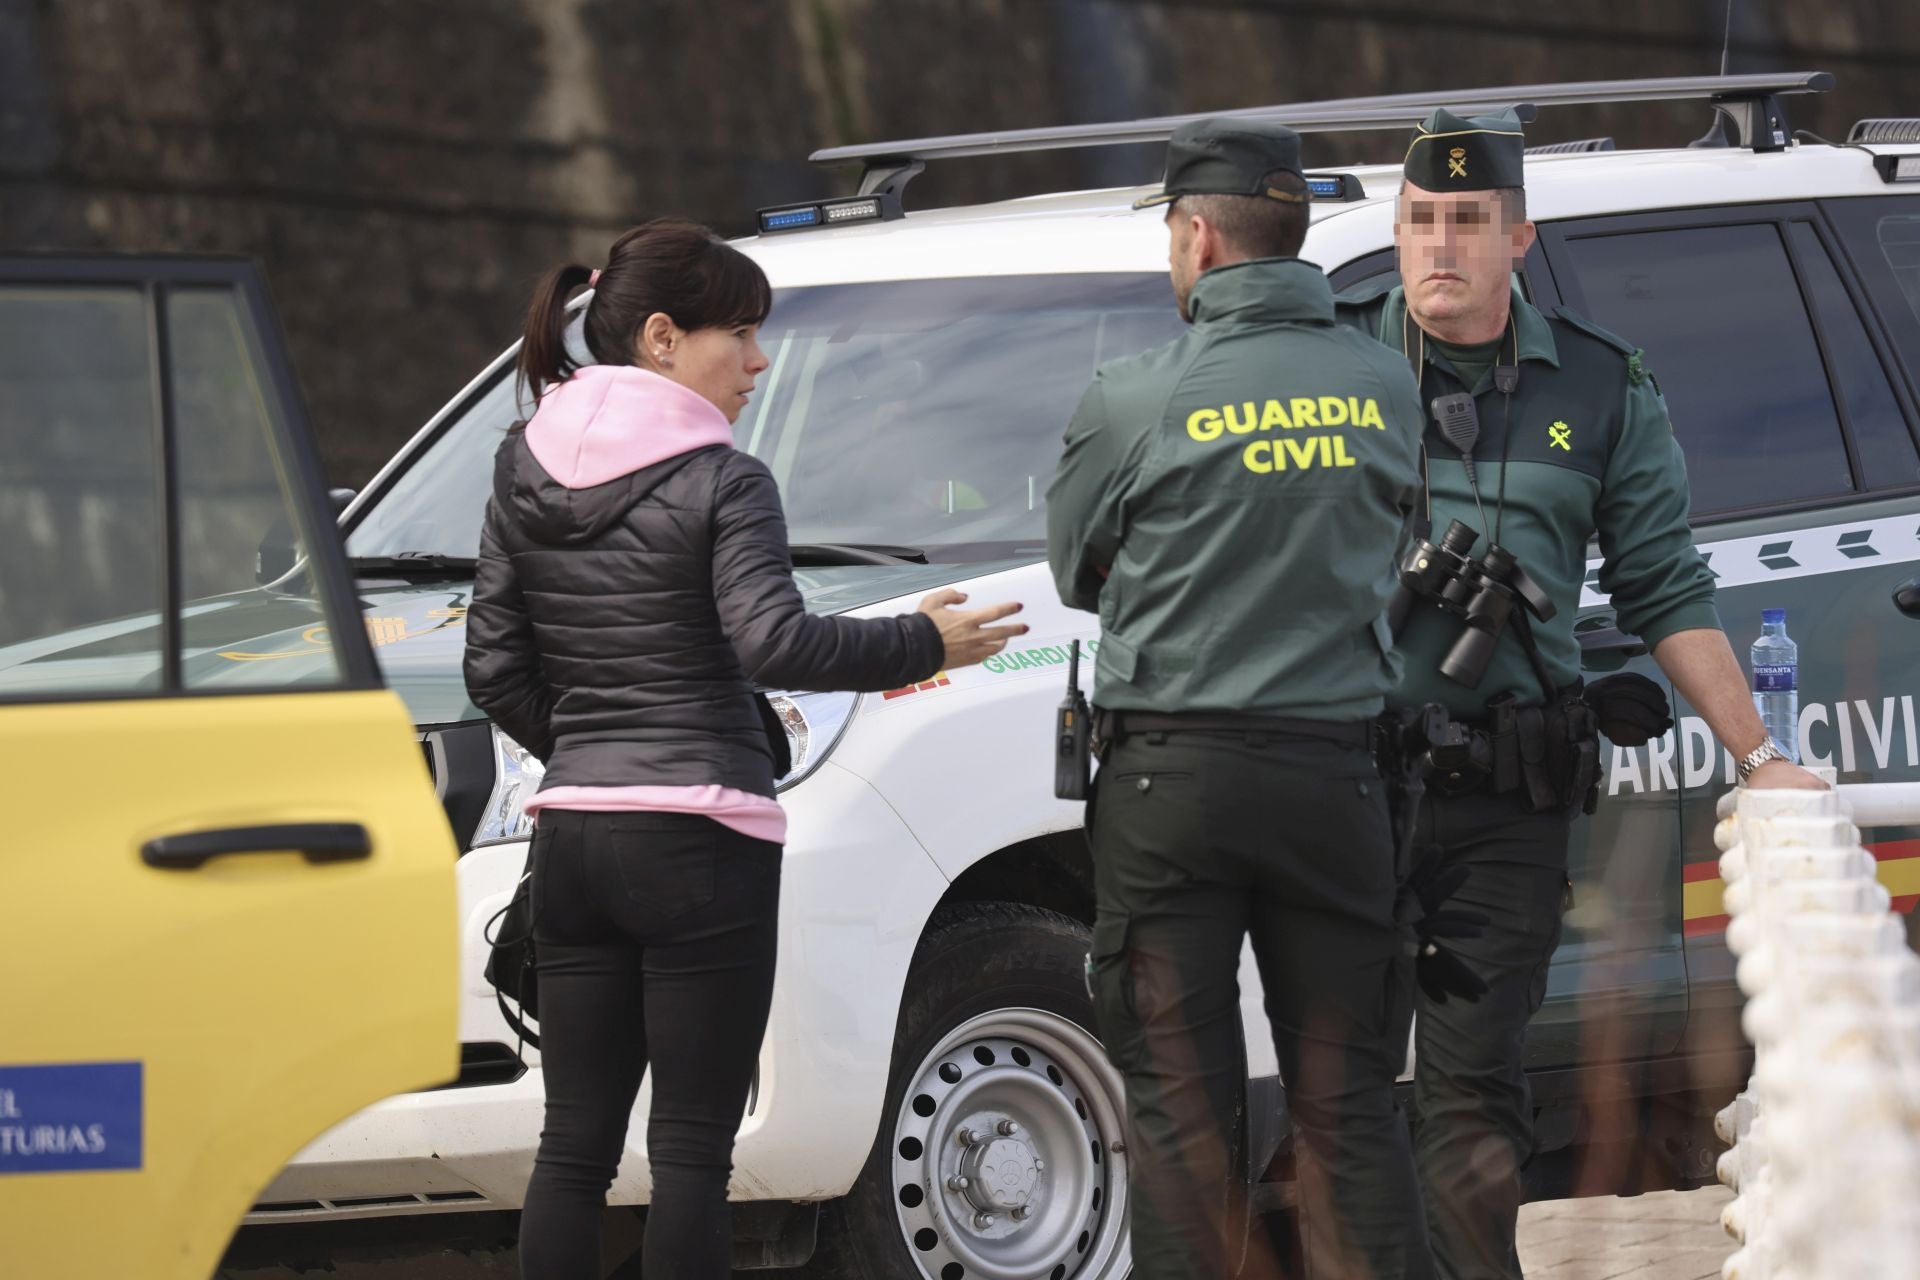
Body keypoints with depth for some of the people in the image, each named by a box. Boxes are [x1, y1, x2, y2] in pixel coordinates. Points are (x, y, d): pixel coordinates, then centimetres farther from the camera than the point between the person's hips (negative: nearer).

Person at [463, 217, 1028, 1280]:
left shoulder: (526, 474, 10)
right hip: (699, 840, -6)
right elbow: (772, 642, -21)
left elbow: (494, 667, 12)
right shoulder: (721, 484, -9)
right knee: (691, 1148, -3)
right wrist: (922, 646, -11)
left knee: (574, 1140, 8)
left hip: (571, 833, 6)